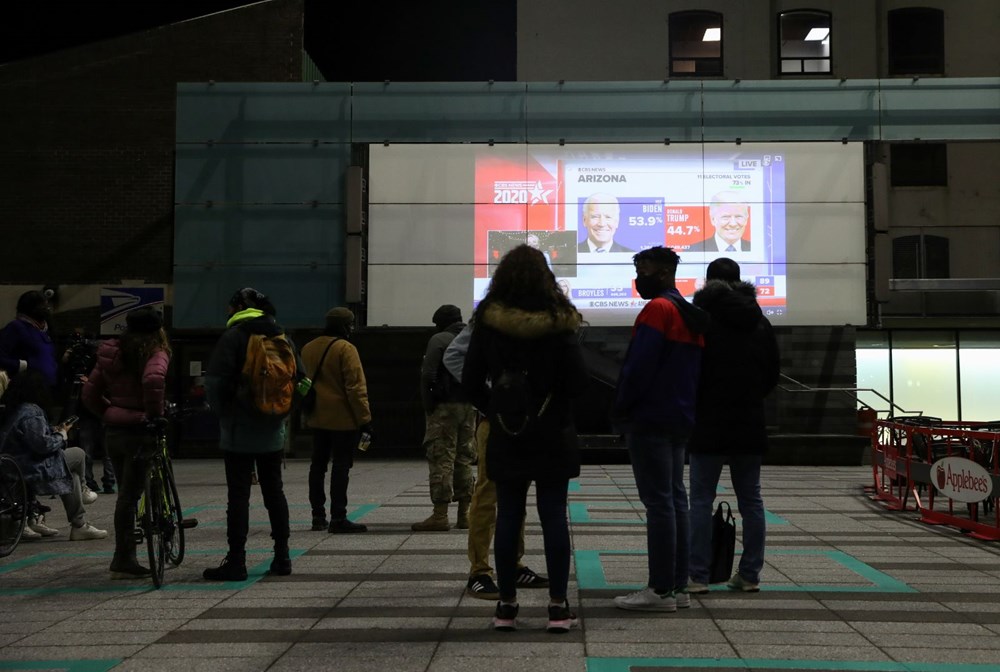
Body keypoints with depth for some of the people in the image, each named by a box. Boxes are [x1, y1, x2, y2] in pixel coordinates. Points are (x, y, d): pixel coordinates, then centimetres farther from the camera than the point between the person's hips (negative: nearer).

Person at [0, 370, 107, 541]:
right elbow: (42, 445, -23)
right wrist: (61, 436, -5)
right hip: (33, 472, -10)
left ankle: (78, 524, 20)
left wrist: (53, 431, 11)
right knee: (78, 454, 0)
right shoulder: (31, 413, -19)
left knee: (71, 471, 20)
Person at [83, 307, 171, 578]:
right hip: (138, 431, -7)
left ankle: (126, 557, 23)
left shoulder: (110, 355, 10)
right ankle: (122, 561, 3)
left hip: (113, 431, 7)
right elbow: (153, 380, -31)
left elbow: (89, 394, 11)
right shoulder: (155, 354, -9)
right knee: (129, 496, -2)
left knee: (126, 494, 16)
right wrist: (155, 414, -19)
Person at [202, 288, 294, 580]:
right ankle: (282, 557, 16)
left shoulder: (234, 335, -9)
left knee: (238, 494, -2)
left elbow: (215, 380, -15)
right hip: (273, 430, 6)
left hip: (240, 428, -6)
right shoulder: (281, 336, 10)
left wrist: (221, 410, 1)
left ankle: (236, 562, 0)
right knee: (274, 490, 12)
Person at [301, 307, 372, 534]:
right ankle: (338, 518, -5)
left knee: (318, 465, 12)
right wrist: (365, 418, -14)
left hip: (317, 418, 7)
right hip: (343, 419, -7)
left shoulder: (308, 348, 10)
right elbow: (355, 387, -17)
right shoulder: (345, 349, -14)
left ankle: (318, 516, 16)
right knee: (341, 466, -4)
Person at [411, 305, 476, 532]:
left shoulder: (439, 340, -5)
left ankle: (440, 515, -8)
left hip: (445, 407, -6)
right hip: (469, 408, 6)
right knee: (464, 459, 12)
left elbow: (428, 374, -15)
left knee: (441, 459, -6)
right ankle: (464, 515, 15)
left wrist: (428, 405, -9)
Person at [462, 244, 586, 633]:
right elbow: (577, 380, -8)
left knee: (508, 518, 7)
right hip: (552, 437, -1)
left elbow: (471, 382, -2)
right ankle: (558, 606, 6)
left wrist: (494, 411, 11)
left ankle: (507, 605, 12)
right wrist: (560, 412, 9)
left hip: (505, 437, 1)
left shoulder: (487, 323, -3)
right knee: (553, 517, 3)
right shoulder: (557, 322, -7)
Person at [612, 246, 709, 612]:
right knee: (675, 499, 10)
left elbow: (638, 366, -17)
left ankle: (661, 590, -6)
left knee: (658, 502, -8)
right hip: (679, 420, 9)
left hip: (649, 420, -9)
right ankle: (678, 586, 14)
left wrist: (621, 409, -8)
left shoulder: (657, 309, -11)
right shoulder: (691, 316, 17)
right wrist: (683, 407, 16)